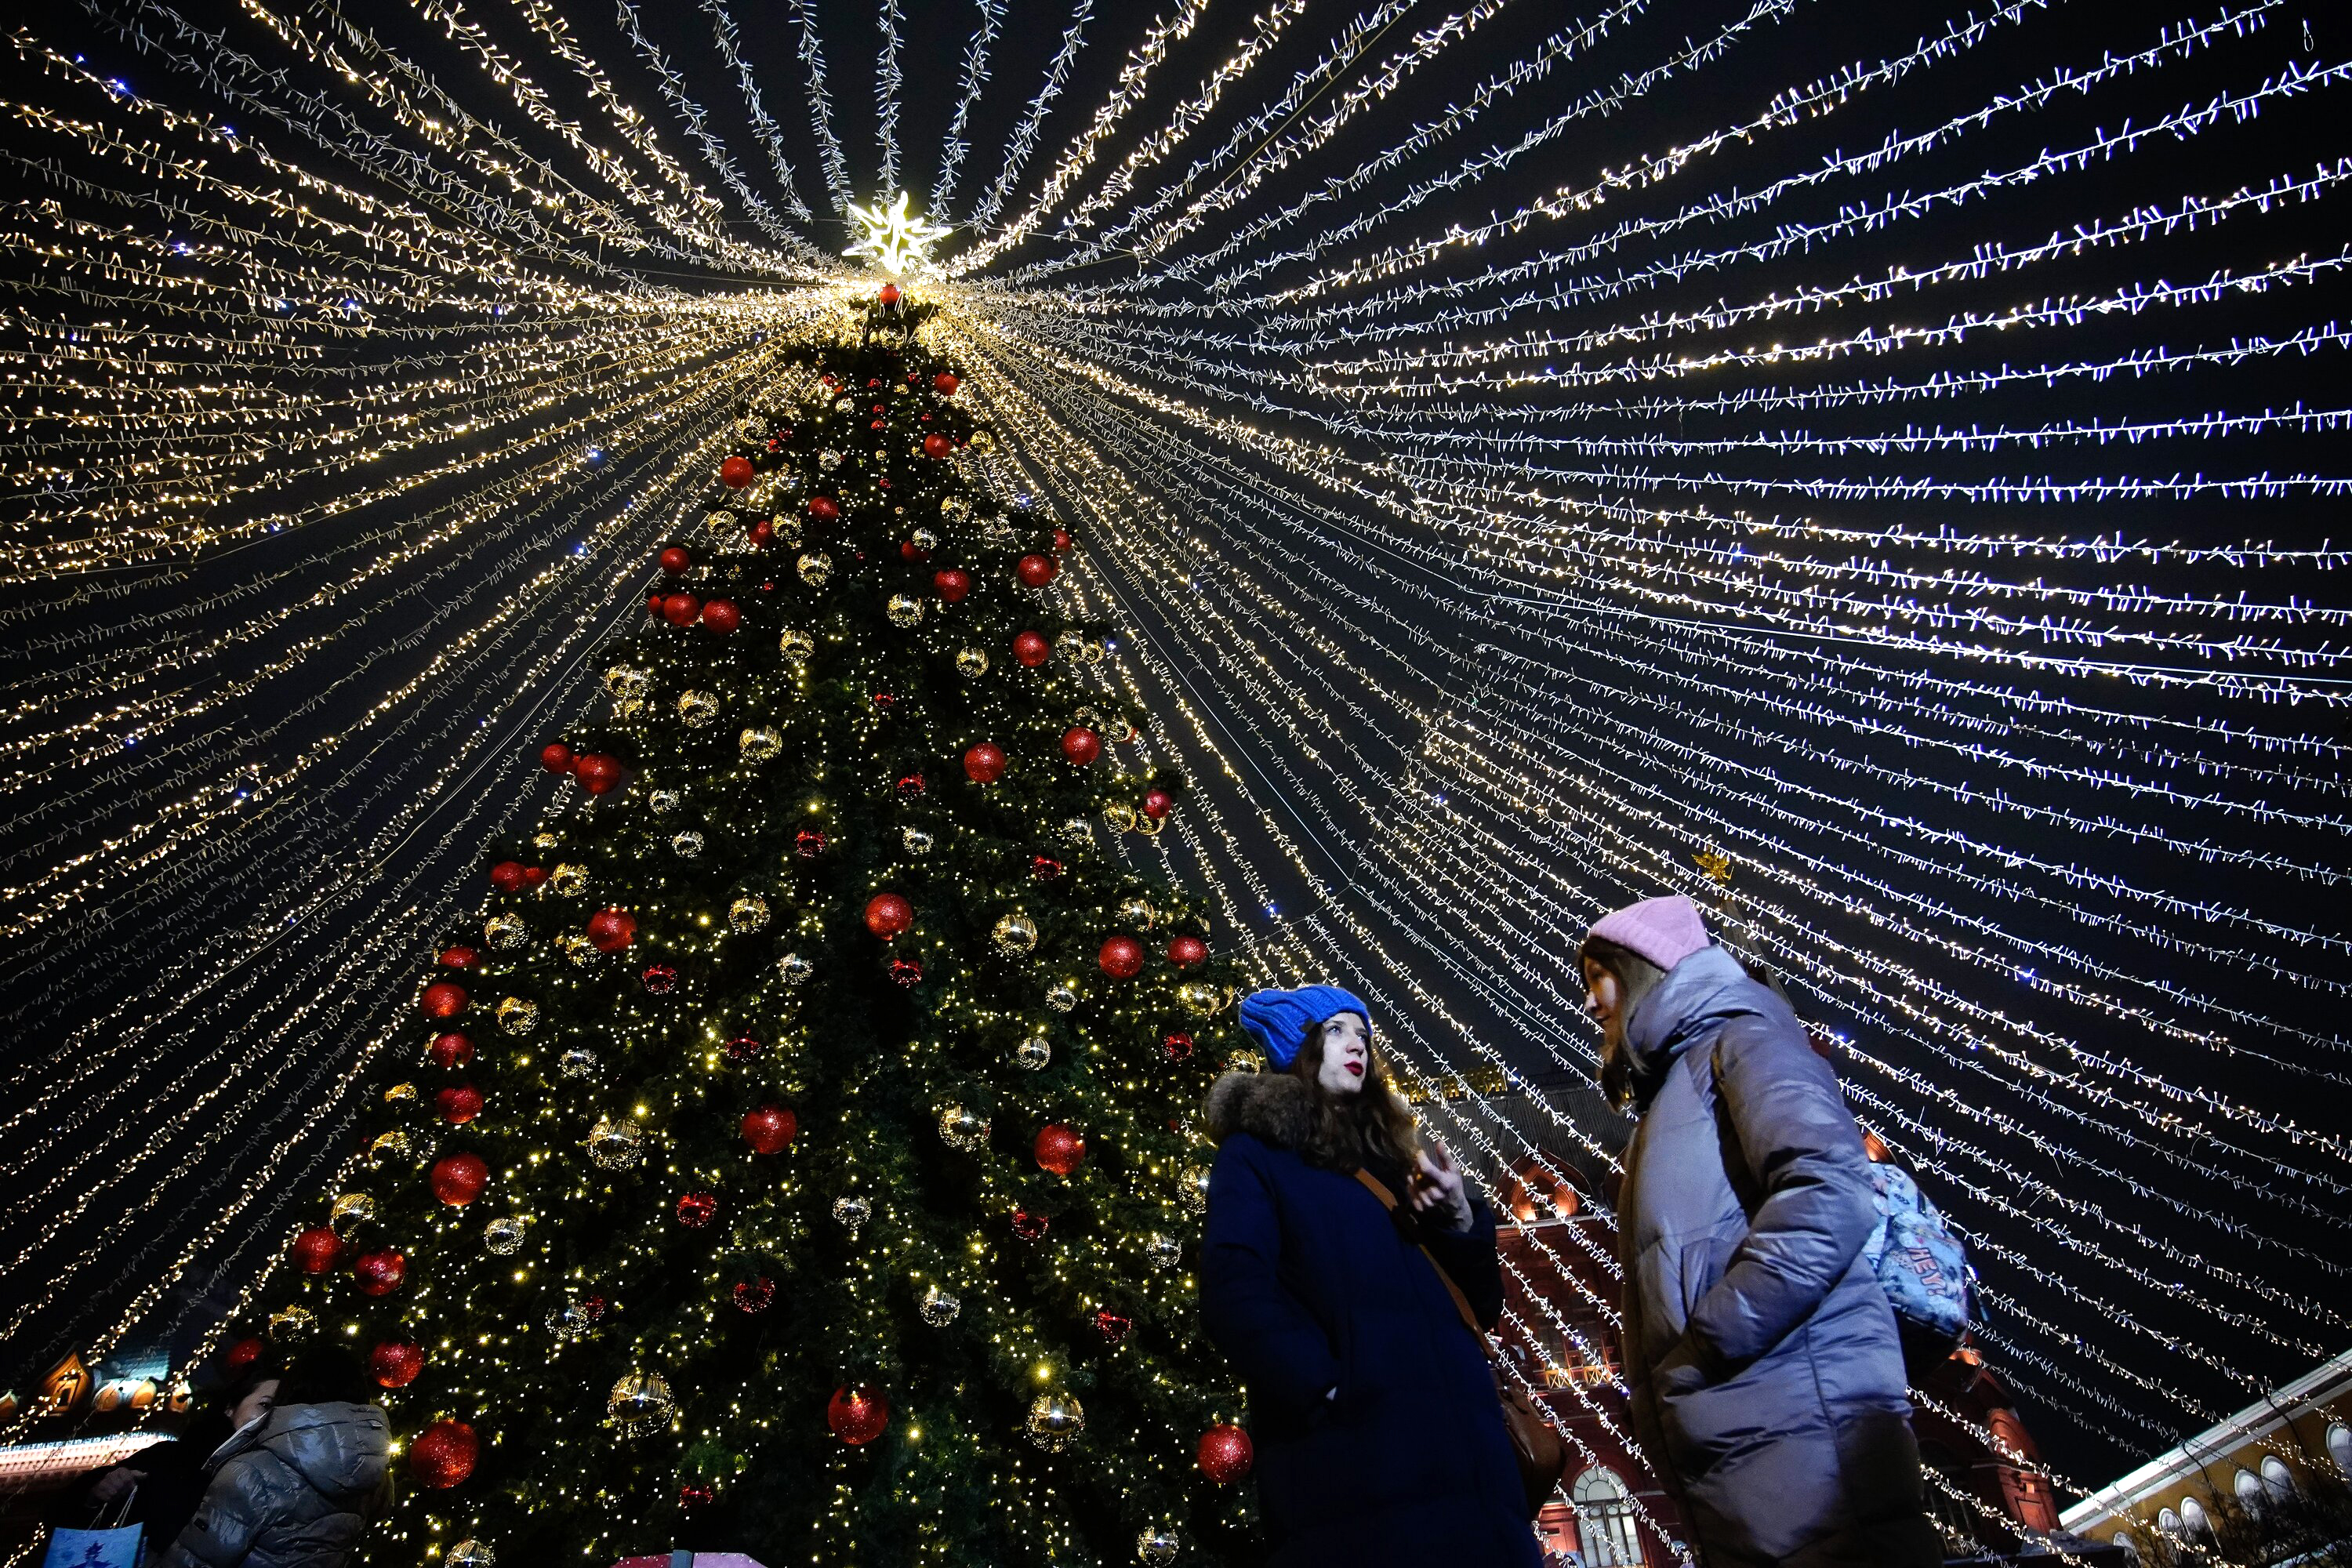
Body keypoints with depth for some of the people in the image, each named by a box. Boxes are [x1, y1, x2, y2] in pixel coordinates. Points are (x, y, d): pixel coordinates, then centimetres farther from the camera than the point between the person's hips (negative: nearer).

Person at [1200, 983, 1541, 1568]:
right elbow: (1236, 1297, -9)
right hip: (1355, 1459, -6)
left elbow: (1481, 1303, 22)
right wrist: (1332, 1390, -21)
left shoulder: (1388, 1156, 25)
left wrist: (1461, 1219, 2)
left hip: (1465, 1452, 6)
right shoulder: (1254, 1155, 8)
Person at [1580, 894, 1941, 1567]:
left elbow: (1828, 1195, -18)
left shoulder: (1739, 1039, 1)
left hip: (1793, 1430, -9)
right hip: (1720, 1454, 9)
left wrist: (1707, 1345, -18)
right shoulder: (1668, 1095, 28)